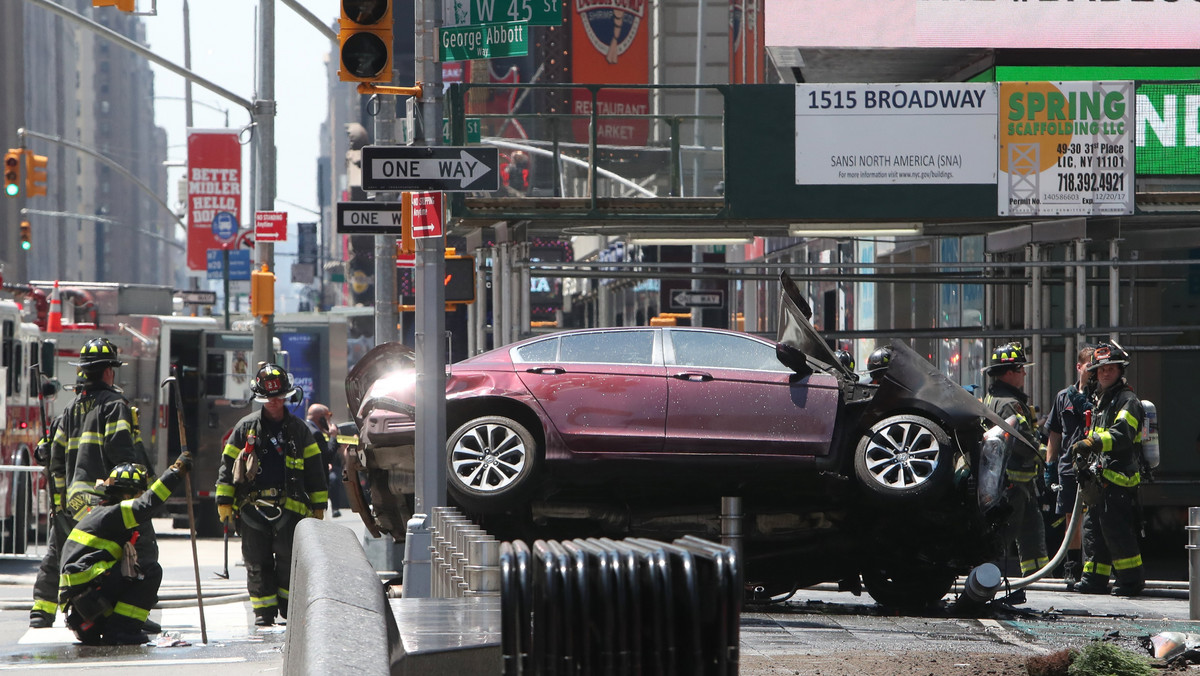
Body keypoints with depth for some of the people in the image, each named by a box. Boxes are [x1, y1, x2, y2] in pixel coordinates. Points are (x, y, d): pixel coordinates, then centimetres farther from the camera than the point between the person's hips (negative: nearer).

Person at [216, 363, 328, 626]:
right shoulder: (246, 427, 8)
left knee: (289, 560, -4)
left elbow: (314, 469, 14)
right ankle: (264, 612, 9)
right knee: (258, 563, 1)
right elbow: (228, 464, 8)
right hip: (253, 505, 0)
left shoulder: (298, 429, 10)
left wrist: (318, 505, 11)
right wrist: (224, 501, 1)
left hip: (289, 506, 0)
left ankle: (289, 606, 7)